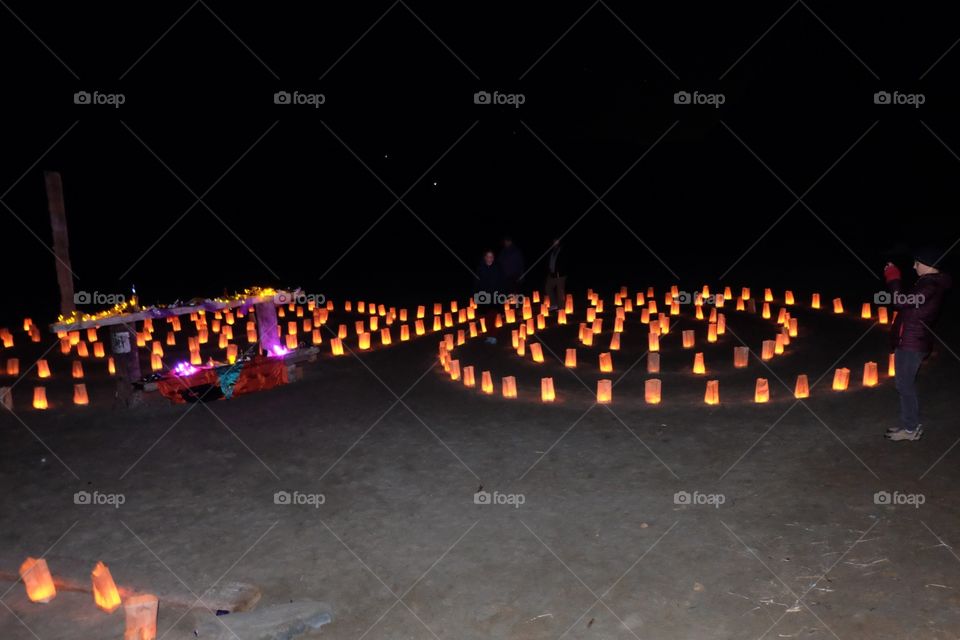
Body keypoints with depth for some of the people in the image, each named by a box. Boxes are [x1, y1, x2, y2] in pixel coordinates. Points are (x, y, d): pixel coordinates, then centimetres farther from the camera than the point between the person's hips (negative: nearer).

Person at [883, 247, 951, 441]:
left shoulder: (930, 286, -21)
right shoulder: (932, 283, 12)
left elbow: (900, 301, -22)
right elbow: (908, 301, 17)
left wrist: (892, 278, -14)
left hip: (910, 343, -10)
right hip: (911, 341, 10)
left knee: (905, 385, -2)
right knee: (906, 385, 17)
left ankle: (911, 428, 7)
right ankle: (910, 424, 26)